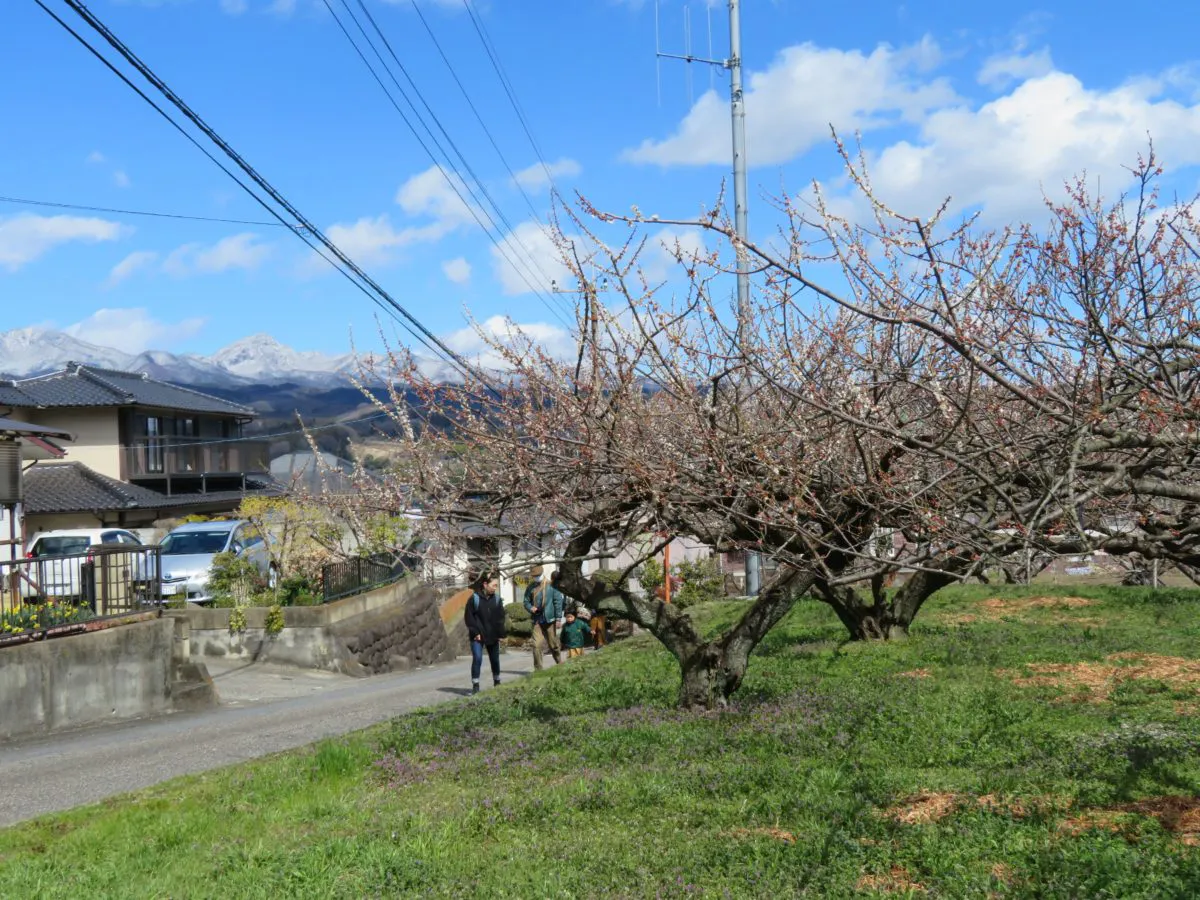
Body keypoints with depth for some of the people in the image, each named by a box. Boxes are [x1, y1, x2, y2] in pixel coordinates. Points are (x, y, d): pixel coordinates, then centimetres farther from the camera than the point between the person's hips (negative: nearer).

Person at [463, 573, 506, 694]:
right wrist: (475, 632, -12)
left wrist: (500, 633, 0)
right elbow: (468, 616, -7)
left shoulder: (496, 598, 3)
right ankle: (475, 685, -7)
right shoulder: (475, 598, -9)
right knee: (477, 659, -12)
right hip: (478, 636, -4)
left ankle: (497, 683, 29)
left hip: (493, 636, 4)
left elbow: (501, 617, 7)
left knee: (495, 660, 13)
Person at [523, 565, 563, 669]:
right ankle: (538, 669, -4)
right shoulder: (531, 587, 8)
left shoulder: (551, 586, -3)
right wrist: (530, 608, -9)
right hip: (537, 620, 2)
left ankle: (559, 664, 28)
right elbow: (526, 601, 15)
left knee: (553, 645, 8)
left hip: (549, 620, -2)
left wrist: (558, 618, -7)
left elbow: (558, 602, -3)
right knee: (536, 645, -8)